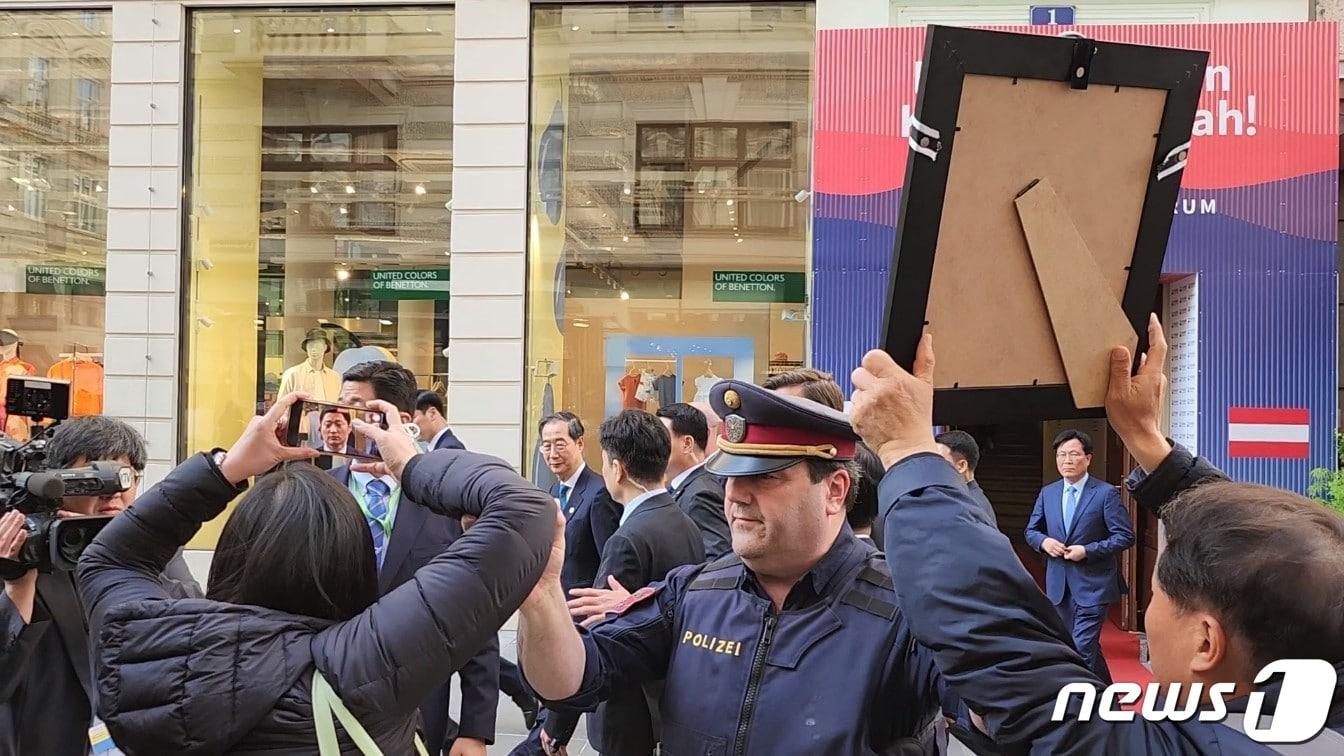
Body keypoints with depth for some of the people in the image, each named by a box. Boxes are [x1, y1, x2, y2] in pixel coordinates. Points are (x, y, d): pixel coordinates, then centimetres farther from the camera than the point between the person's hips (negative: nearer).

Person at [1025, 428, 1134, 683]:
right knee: (1089, 647, 17)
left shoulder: (1106, 493, -8)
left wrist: (1087, 551, -18)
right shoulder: (1047, 493, 8)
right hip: (1059, 584, 6)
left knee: (1082, 649, -11)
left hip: (1093, 585, -6)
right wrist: (1044, 541, -7)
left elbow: (1125, 536, -10)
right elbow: (1031, 530, 16)